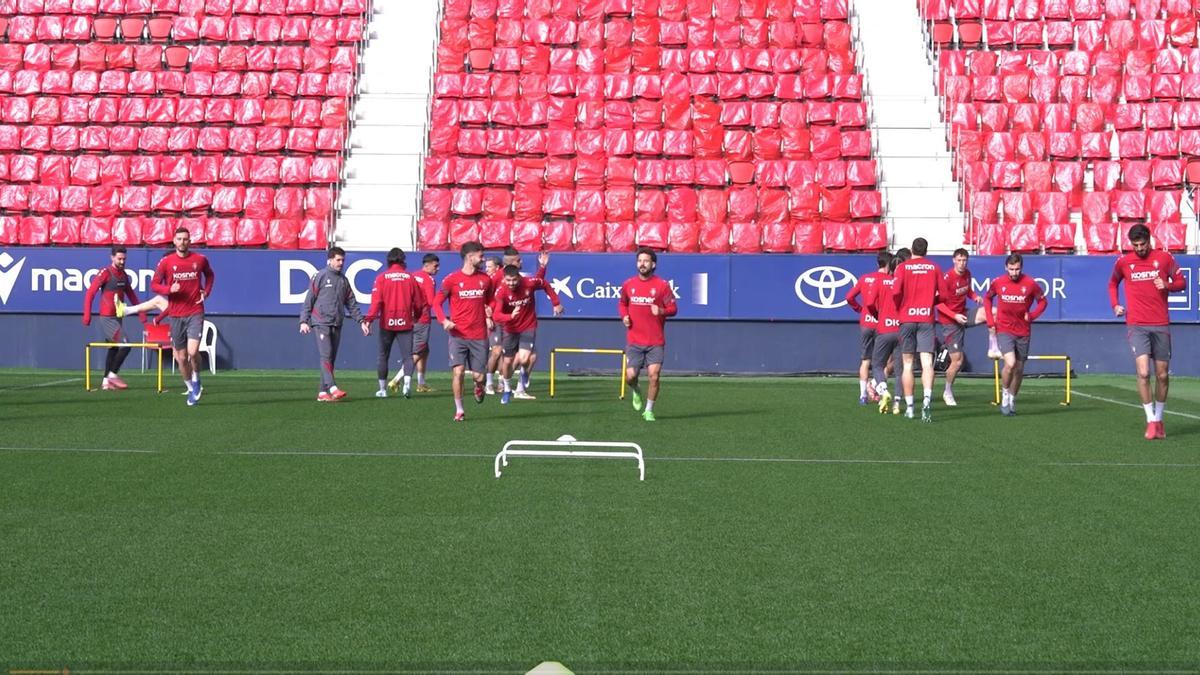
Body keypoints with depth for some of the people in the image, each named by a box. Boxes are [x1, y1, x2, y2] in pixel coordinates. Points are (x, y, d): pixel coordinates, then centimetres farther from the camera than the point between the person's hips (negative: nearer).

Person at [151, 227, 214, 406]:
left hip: (195, 313, -1)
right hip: (176, 315, 1)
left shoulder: (200, 260, 1)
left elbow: (210, 275, 21)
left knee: (193, 351, -18)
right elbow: (154, 285, 3)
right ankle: (191, 389, 27)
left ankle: (196, 380, 10)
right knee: (181, 357, 7)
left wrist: (206, 291, 5)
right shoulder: (166, 262, -1)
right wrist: (169, 289, -16)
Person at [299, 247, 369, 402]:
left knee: (331, 358, 4)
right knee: (326, 356, -14)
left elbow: (351, 303, 16)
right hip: (321, 323, -6)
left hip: (337, 325, 6)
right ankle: (333, 388, -24)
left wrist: (361, 321, 7)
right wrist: (304, 321, -10)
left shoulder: (344, 280, 15)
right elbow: (309, 300, -2)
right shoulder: (320, 277, -1)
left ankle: (323, 392, 6)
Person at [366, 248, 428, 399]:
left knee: (383, 356, 11)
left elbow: (376, 300, -14)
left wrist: (370, 318, -14)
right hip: (405, 323, 0)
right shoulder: (410, 277, 2)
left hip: (387, 323, 0)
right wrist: (417, 316, 24)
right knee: (407, 355, 1)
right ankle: (407, 383, -23)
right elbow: (418, 302, 7)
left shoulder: (382, 277, -3)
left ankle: (383, 389, 15)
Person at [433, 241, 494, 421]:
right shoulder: (452, 279, -3)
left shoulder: (485, 279, 7)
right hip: (458, 335, -2)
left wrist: (489, 317, 1)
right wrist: (444, 320, -14)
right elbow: (437, 302, 3)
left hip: (479, 336, 2)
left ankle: (478, 387, 38)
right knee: (457, 371, -12)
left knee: (479, 376, 1)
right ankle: (459, 410, 3)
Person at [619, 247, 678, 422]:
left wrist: (661, 311, -21)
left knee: (654, 375, -10)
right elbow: (622, 303, 21)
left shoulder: (662, 285, -4)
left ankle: (649, 411, 8)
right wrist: (624, 316, 1)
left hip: (656, 342, -2)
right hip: (634, 340, 2)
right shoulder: (628, 284, 5)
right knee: (630, 376, -5)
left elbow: (673, 308, -1)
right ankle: (636, 392, 31)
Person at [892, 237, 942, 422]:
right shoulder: (934, 268, 5)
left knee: (907, 364, 7)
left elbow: (896, 291, -11)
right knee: (927, 363, -6)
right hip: (927, 319, 0)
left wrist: (900, 307, 8)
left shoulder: (903, 267, 0)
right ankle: (927, 398, -29)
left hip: (907, 318, 0)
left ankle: (909, 407, 9)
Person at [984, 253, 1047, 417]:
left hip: (1023, 332, 2)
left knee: (1019, 369, 9)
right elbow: (988, 299, 14)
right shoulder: (997, 283, -5)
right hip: (1004, 331, -1)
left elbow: (1042, 301, 6)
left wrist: (1031, 316, -9)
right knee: (1010, 363, -21)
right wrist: (991, 320, 5)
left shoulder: (1030, 284, -8)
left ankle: (1012, 399, 29)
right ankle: (1005, 392, 4)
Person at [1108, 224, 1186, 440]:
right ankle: (1151, 421, -10)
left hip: (1161, 325, 1)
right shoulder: (1123, 262, 4)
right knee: (1143, 373, -15)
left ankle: (1159, 419, 23)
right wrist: (1115, 304, 8)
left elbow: (1181, 282, 9)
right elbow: (1113, 283, 22)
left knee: (1162, 375, 7)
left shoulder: (1164, 258, 2)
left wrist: (1167, 285, -12)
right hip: (1137, 326, -1)